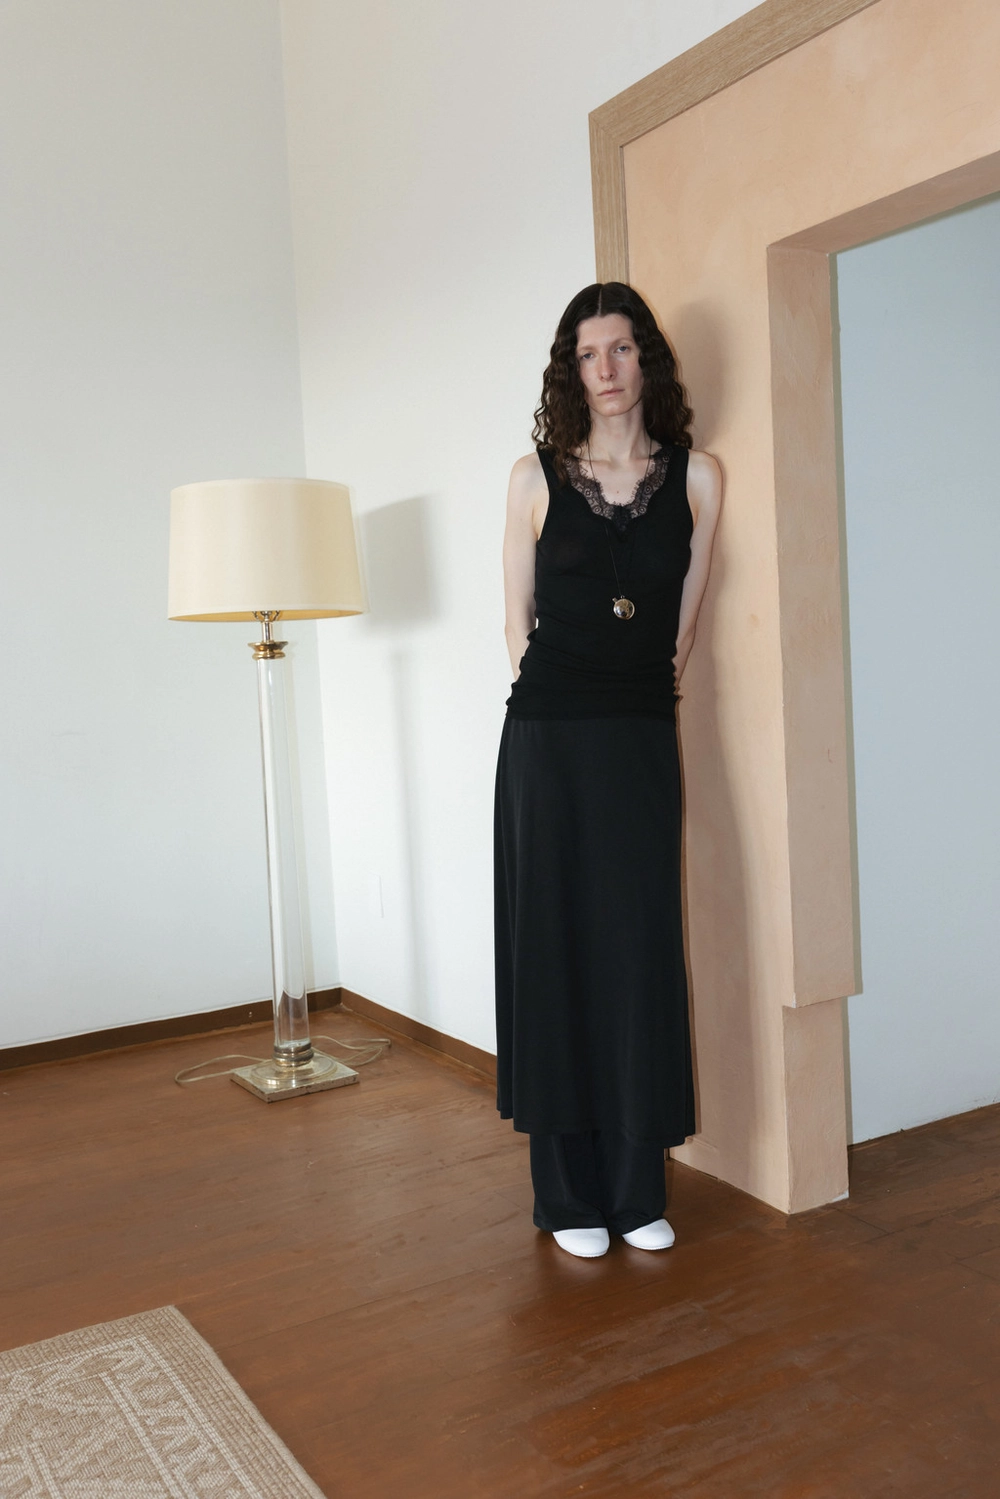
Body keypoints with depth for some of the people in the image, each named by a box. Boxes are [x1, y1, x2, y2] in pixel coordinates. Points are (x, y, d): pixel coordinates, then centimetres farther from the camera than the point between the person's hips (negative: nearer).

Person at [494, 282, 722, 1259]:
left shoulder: (696, 477, 7)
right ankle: (569, 1191, 14)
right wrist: (567, 700, 5)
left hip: (643, 738, 2)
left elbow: (684, 620, 12)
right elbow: (518, 622, 7)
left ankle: (638, 1187, 17)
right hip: (549, 737, -1)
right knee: (556, 947, 2)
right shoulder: (536, 477, 4)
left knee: (642, 950, 3)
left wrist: (645, 687, 10)